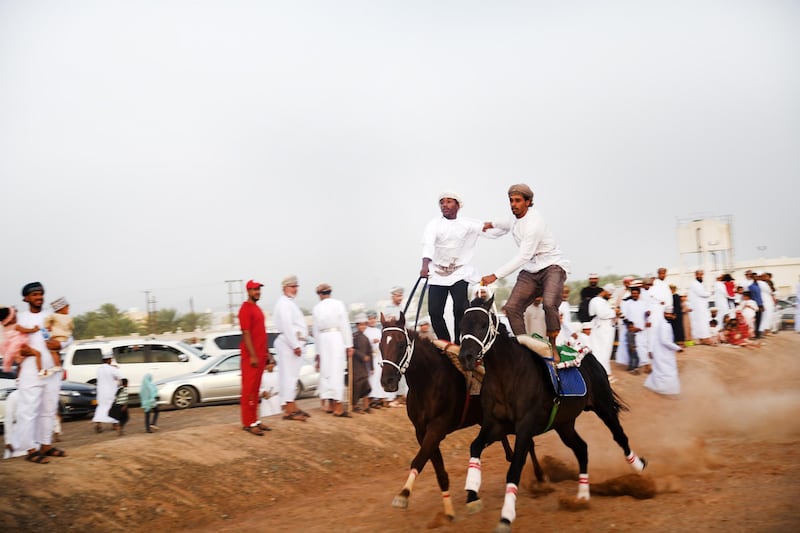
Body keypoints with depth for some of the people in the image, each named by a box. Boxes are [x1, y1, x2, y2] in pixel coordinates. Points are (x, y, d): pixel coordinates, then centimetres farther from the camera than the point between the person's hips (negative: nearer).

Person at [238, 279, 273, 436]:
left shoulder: (257, 308, 17)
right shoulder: (246, 309, -11)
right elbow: (246, 334, -17)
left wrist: (266, 353, 19)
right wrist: (253, 355, -21)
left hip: (260, 355, 9)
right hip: (250, 357, -9)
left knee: (255, 389, 11)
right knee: (248, 389, -6)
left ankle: (255, 420, 16)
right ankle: (248, 423, -5)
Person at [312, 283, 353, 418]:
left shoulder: (316, 308, 8)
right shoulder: (338, 304, 0)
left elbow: (316, 330, 9)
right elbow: (345, 325, -4)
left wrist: (318, 351, 14)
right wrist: (349, 345, 0)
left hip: (322, 340, 3)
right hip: (337, 337, -3)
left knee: (325, 371, 12)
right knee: (337, 371, -4)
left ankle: (329, 404, 17)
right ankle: (338, 406, -6)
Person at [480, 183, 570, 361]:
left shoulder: (534, 223, -23)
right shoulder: (517, 217, 5)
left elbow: (523, 257, -30)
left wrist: (495, 275, -34)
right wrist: (494, 224, 21)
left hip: (552, 266, -8)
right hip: (530, 271, 8)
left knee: (549, 303, -33)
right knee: (512, 307, -8)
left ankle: (553, 347, -16)